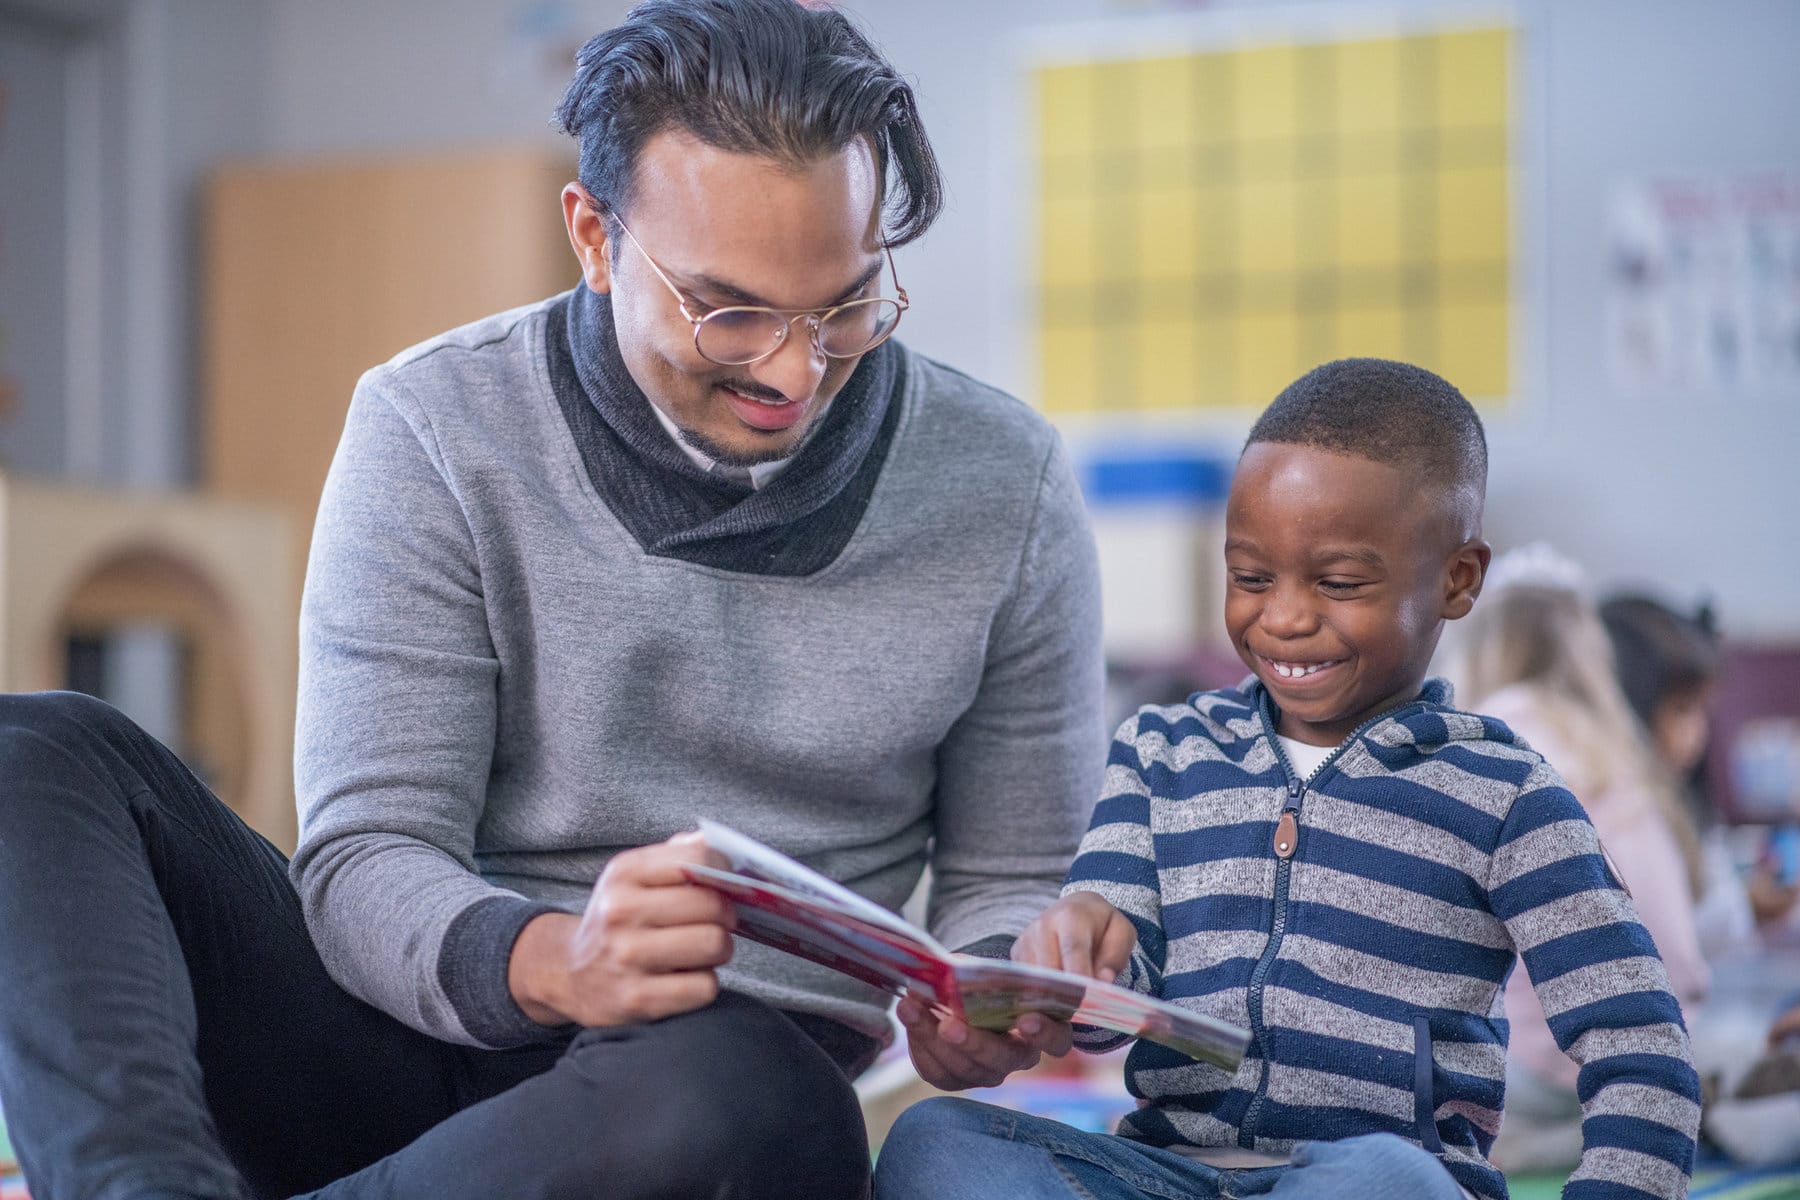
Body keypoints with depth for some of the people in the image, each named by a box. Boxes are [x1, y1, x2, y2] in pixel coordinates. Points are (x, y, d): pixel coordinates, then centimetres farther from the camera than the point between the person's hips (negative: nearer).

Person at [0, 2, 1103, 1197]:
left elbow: (1010, 877, 9)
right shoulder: (436, 432, -4)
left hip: (728, 1062, -1)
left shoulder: (1004, 487, 0)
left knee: (747, 1101, -40)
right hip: (417, 1033, 1)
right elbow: (367, 858, -9)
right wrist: (548, 962, -32)